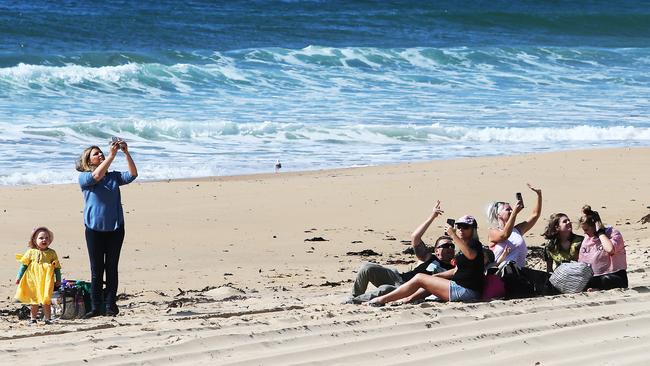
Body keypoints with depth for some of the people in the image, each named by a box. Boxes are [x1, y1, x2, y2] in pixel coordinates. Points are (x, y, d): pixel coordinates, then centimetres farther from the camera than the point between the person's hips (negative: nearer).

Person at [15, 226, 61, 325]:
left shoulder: (52, 253, 2)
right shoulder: (31, 252, 0)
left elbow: (57, 267, 7)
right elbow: (24, 265, 5)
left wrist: (58, 280, 5)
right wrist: (19, 277, 3)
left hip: (46, 282, -1)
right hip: (33, 282, 1)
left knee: (46, 301, -1)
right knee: (34, 301, 9)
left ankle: (47, 318, 7)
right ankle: (33, 318, 18)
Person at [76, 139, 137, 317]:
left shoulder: (114, 176, 11)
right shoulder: (84, 178, 0)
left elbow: (132, 174, -2)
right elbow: (96, 176, -20)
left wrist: (126, 153, -13)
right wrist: (112, 155, -24)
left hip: (115, 228, 3)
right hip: (95, 229, -3)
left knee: (112, 268, 3)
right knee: (96, 269, 0)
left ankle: (110, 306, 6)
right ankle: (96, 307, 3)